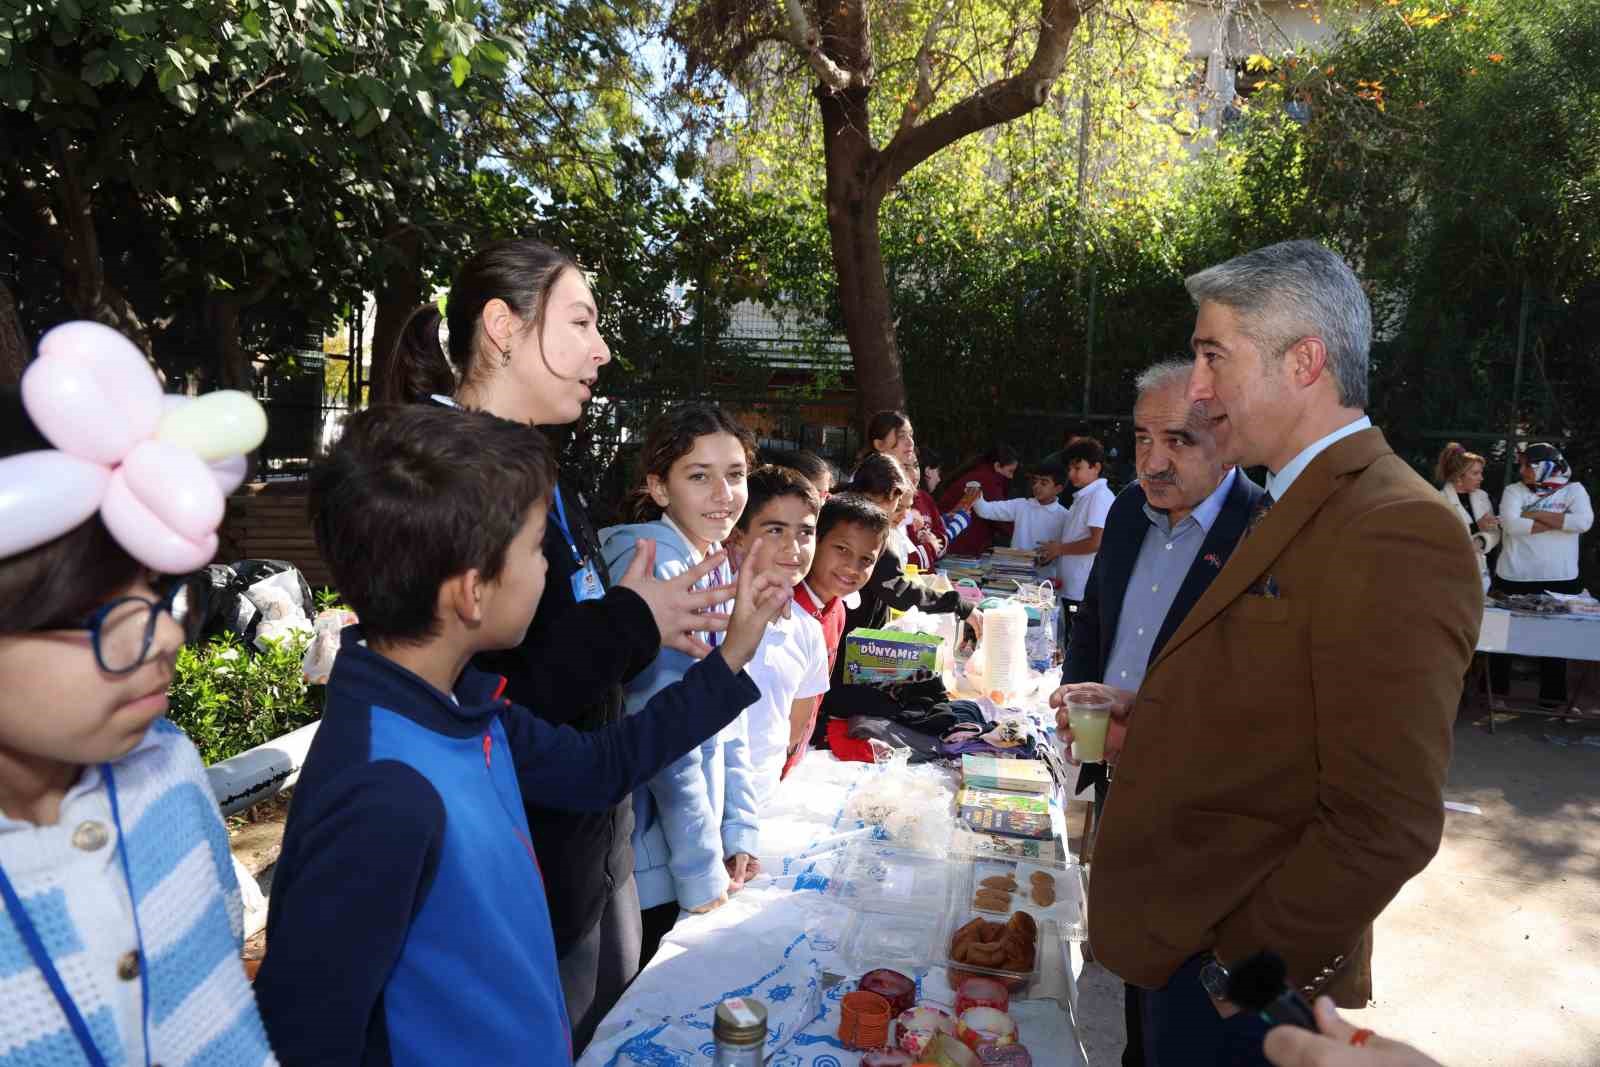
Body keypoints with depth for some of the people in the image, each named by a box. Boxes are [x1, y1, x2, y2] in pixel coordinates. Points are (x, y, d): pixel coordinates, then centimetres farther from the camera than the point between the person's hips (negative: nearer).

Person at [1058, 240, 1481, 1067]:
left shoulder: (1397, 533, -22)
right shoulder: (1296, 510, 9)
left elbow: (1384, 826, -25)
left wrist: (1242, 965, -17)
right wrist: (1148, 720, 0)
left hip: (1236, 991, -8)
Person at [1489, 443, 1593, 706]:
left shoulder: (1573, 490, 4)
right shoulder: (1514, 491, 3)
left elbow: (1583, 522, -14)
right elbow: (1510, 524, -14)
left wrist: (1535, 514, -12)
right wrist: (1557, 522, -12)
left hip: (1559, 579, 0)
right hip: (1514, 577, 0)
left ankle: (1552, 693, 23)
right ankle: (1496, 690, 21)